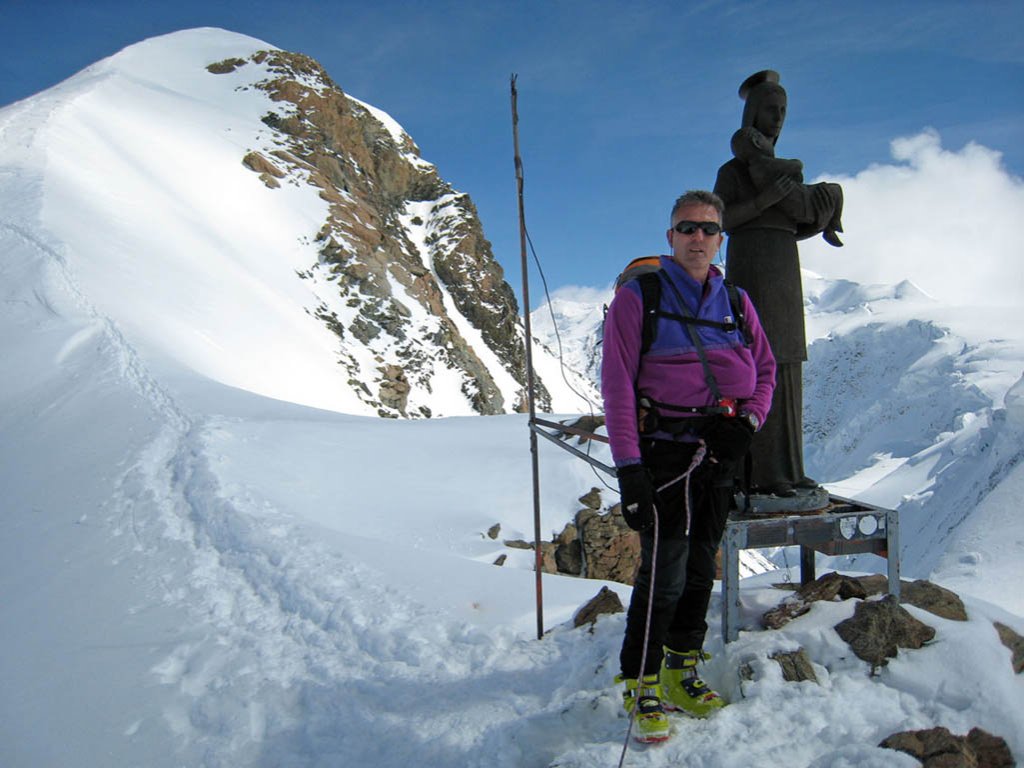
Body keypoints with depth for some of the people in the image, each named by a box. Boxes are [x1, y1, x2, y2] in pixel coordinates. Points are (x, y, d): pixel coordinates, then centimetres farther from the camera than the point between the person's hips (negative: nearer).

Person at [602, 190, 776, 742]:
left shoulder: (735, 301, 10)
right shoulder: (638, 297, -6)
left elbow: (764, 369, 17)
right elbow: (618, 385, -10)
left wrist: (747, 422, -3)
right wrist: (628, 467, -16)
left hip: (720, 457, 6)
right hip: (664, 451, -5)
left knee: (701, 568, 12)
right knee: (665, 572, -9)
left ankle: (682, 672, 27)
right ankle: (641, 685, 7)